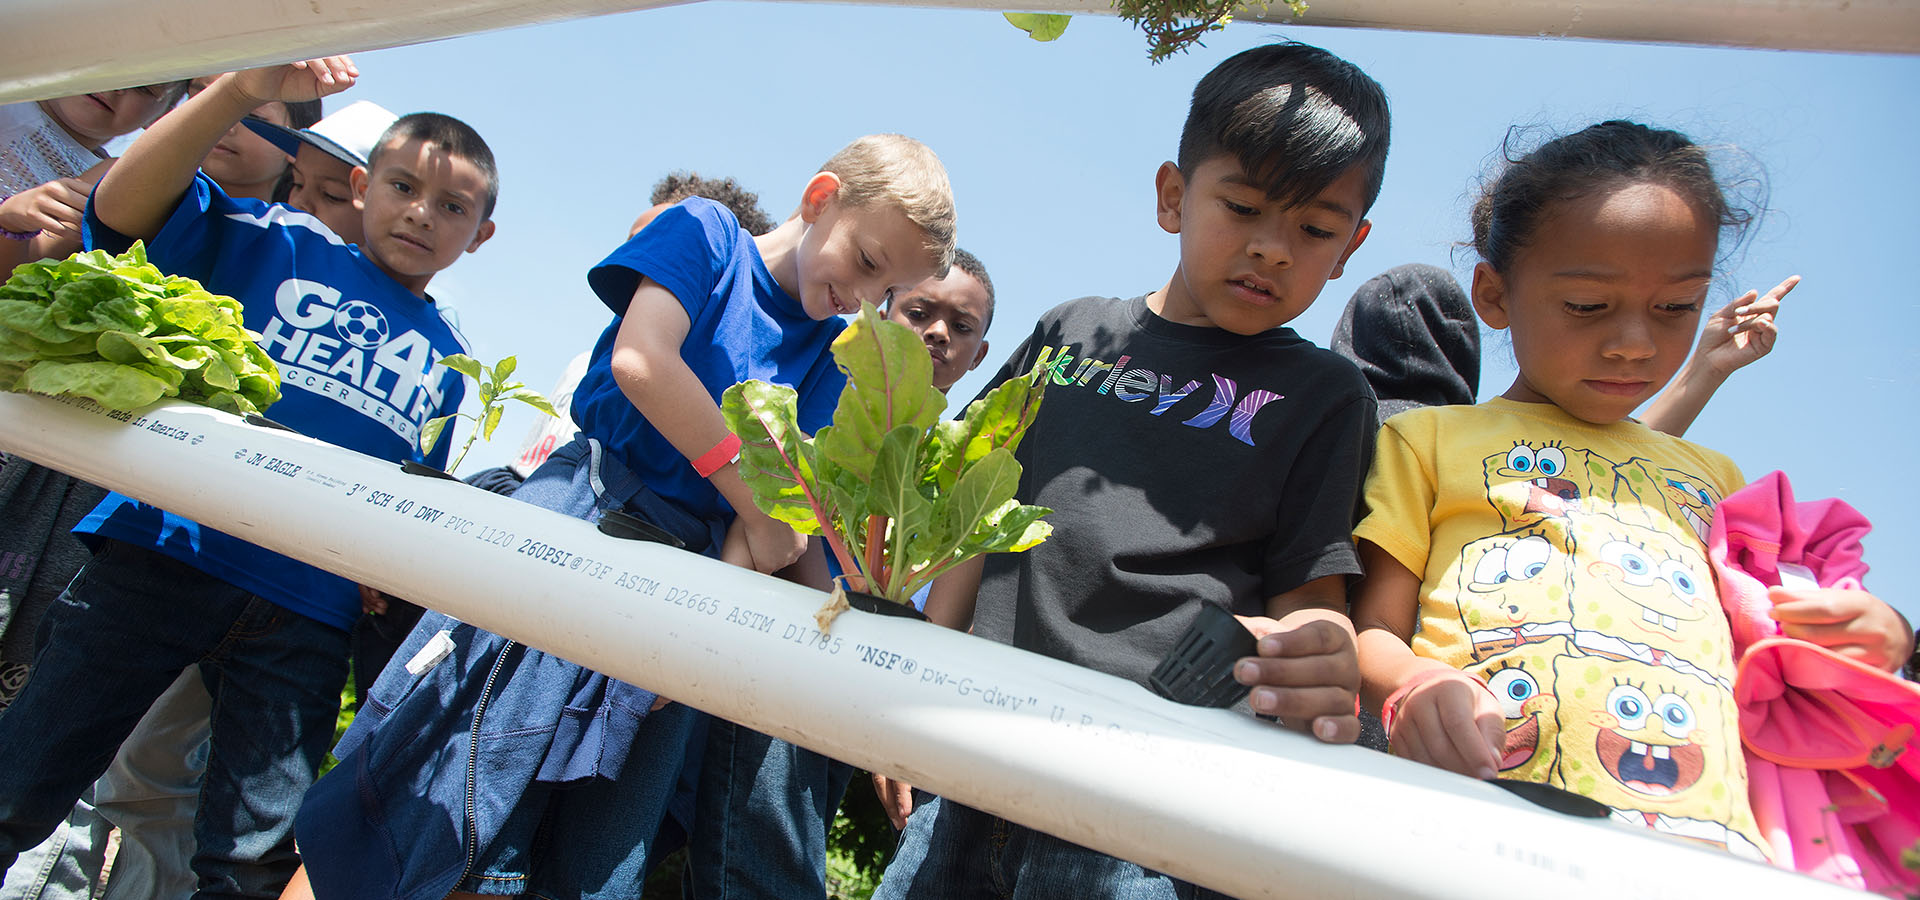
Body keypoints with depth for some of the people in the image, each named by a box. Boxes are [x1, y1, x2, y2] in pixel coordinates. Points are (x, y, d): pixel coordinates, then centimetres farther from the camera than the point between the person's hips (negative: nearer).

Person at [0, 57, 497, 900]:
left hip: (306, 615, 2)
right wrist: (245, 87, -20)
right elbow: (122, 205, -10)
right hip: (164, 555, -2)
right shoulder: (276, 245, 6)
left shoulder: (447, 359, 15)